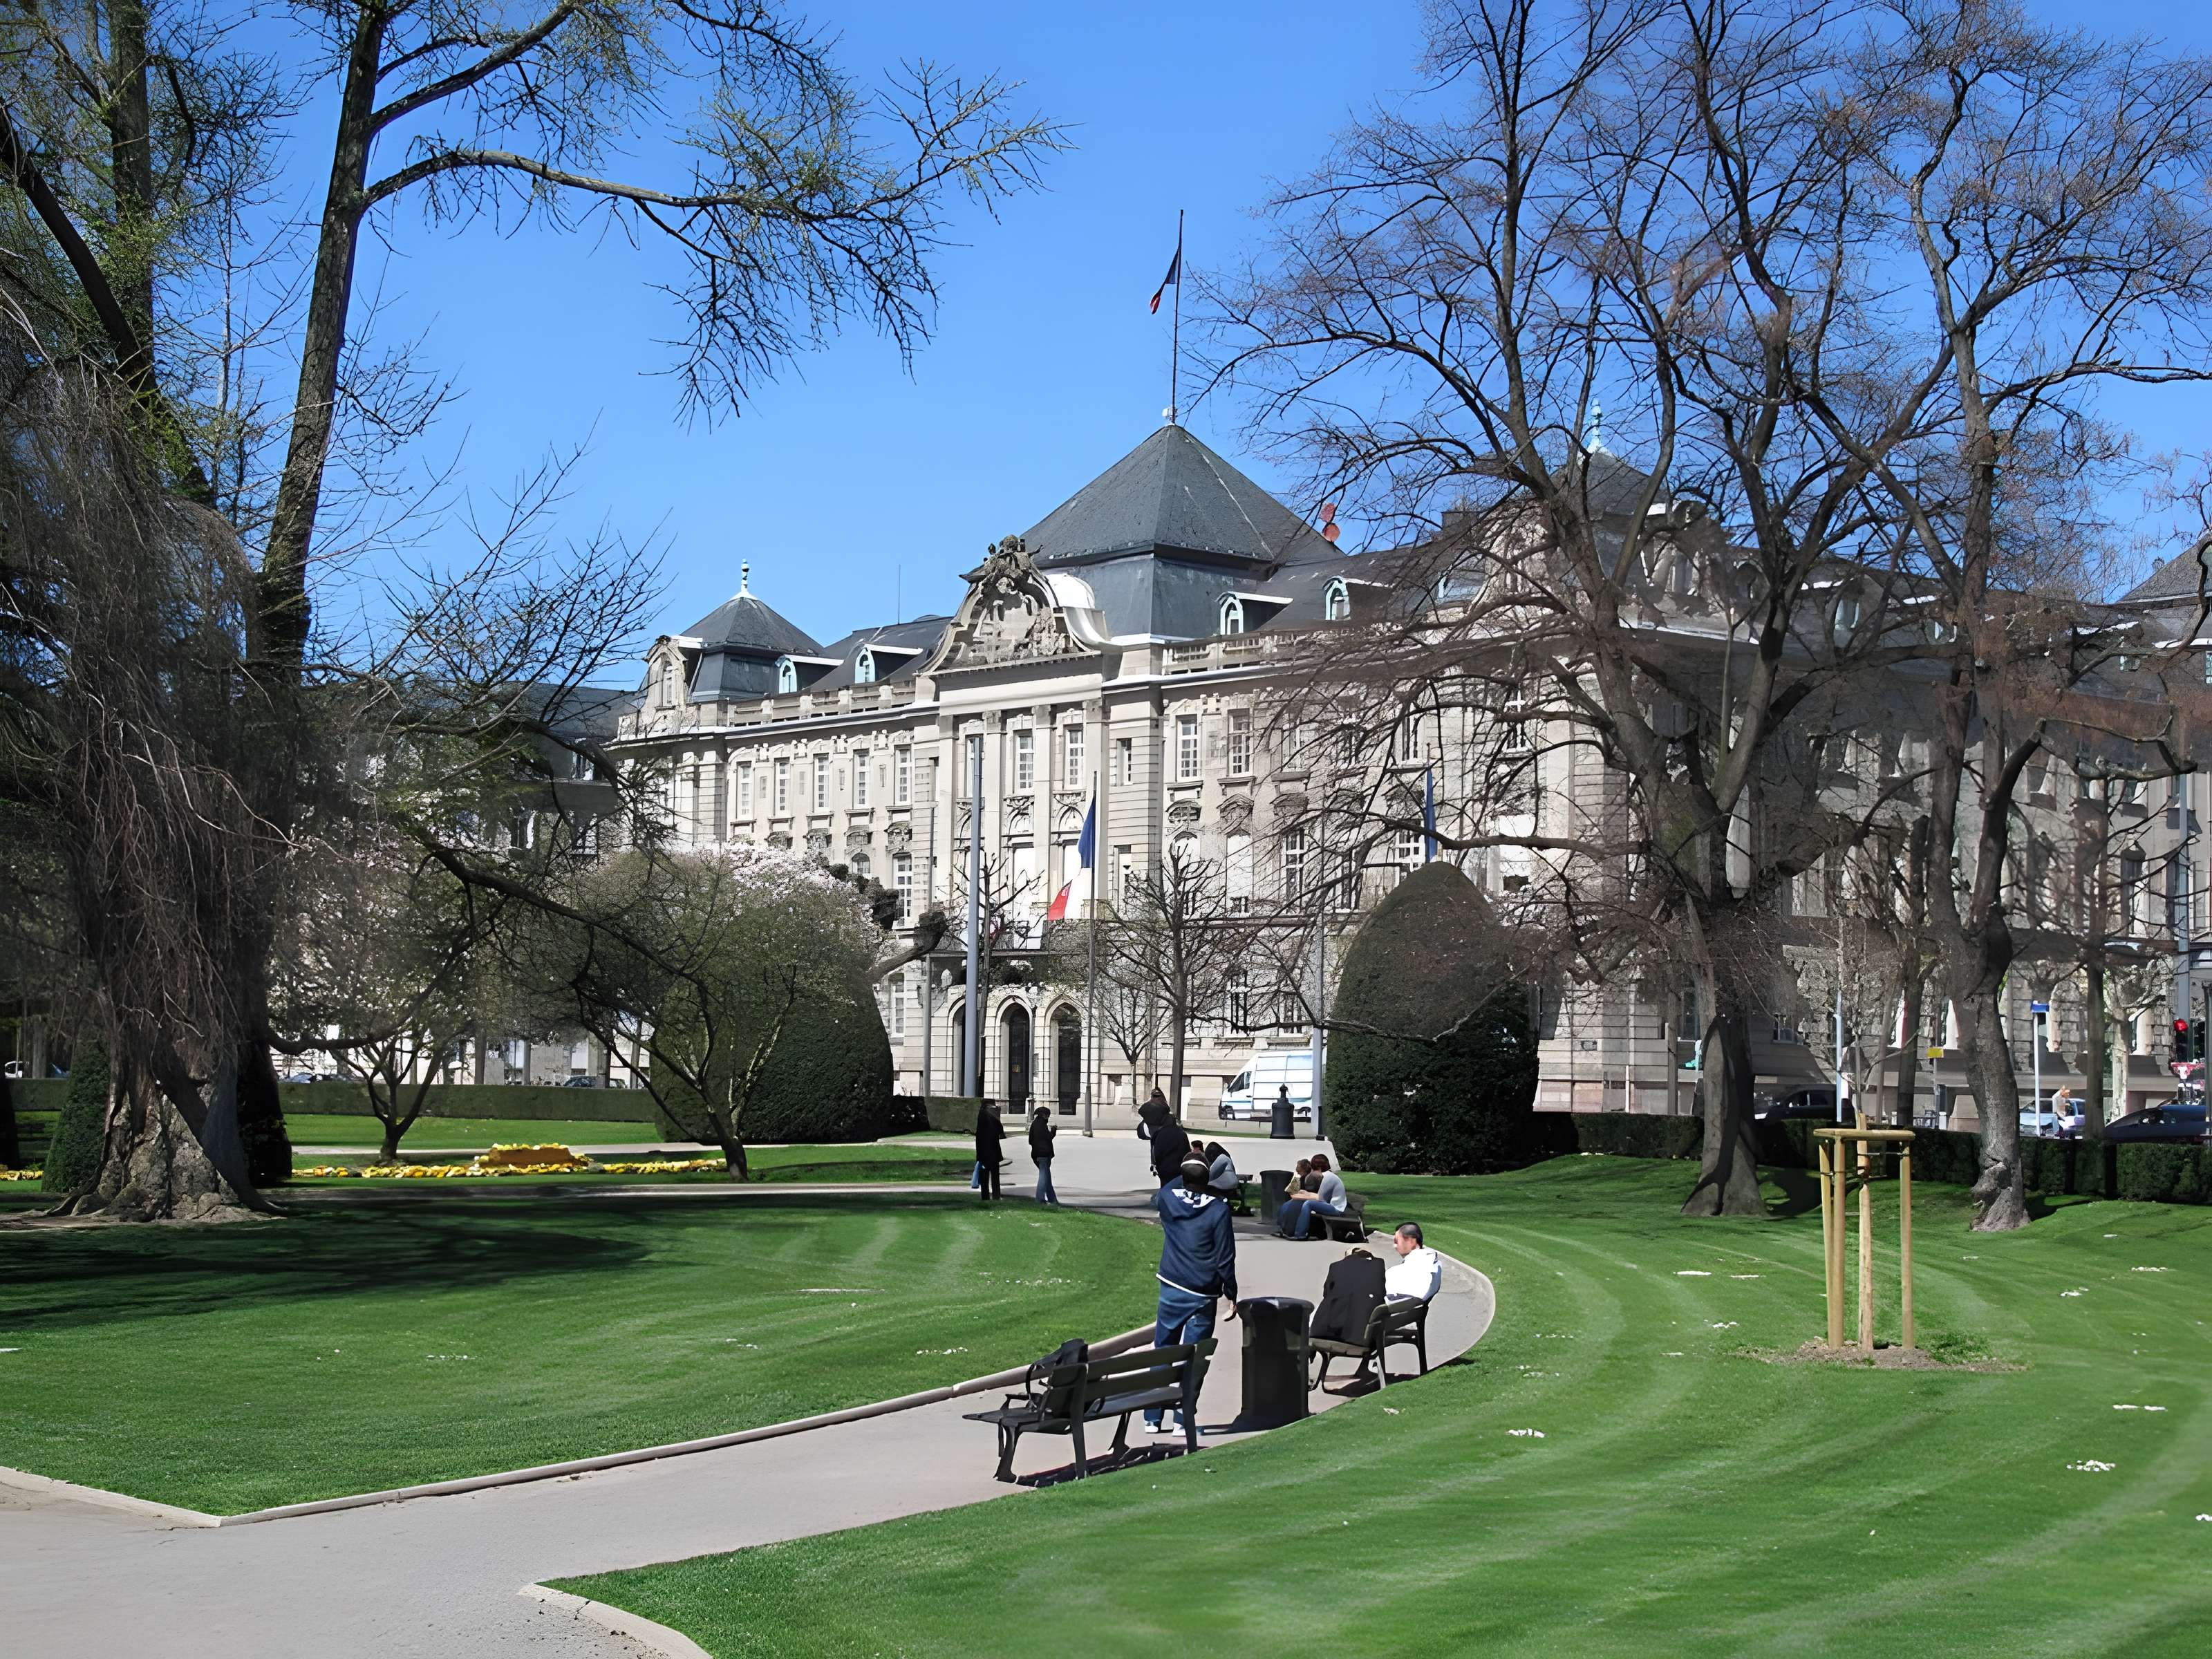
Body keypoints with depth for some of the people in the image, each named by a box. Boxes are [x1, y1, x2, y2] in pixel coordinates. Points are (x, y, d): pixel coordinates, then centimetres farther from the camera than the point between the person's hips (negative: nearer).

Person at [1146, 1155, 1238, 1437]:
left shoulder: (1168, 1199, -1)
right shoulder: (1218, 1209, -9)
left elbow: (1156, 1197, 27)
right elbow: (1225, 1258, -8)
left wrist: (1184, 1178, 30)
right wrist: (1231, 1295, 0)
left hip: (1172, 1289, 3)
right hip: (1204, 1295, -3)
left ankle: (1153, 1418, 15)